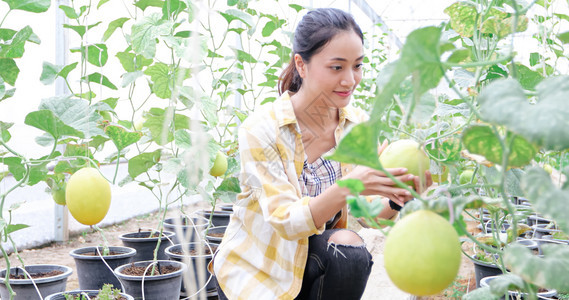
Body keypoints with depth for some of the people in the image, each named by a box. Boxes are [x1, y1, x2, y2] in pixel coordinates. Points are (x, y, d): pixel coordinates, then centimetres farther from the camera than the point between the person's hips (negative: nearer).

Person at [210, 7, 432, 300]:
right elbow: (285, 221, -25)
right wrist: (347, 187, -40)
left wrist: (396, 201, -29)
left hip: (313, 254, 3)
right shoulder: (260, 129, -20)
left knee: (350, 251, -26)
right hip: (256, 269, -3)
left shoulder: (356, 125, -5)